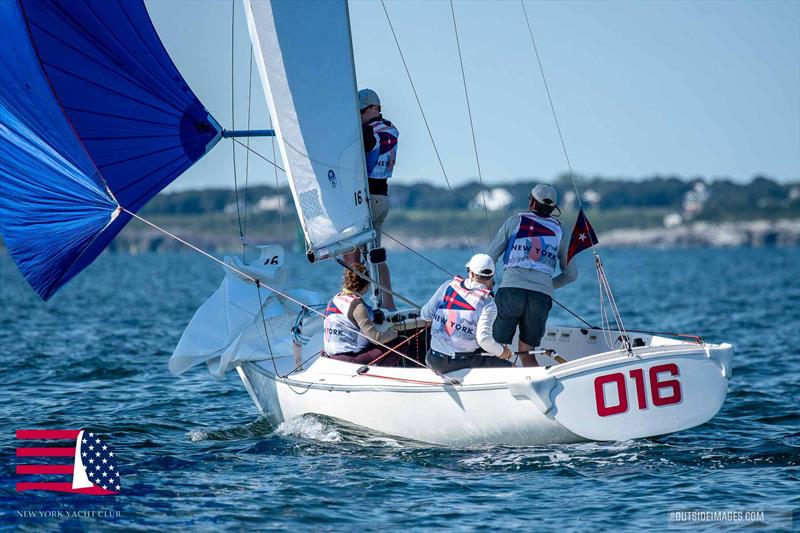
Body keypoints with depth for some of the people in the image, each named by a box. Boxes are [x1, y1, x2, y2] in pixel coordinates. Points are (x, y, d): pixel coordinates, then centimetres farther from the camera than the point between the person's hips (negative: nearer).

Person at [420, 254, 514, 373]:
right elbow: (483, 338, -21)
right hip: (461, 362, -5)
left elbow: (425, 314, 5)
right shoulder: (487, 304, -11)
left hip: (434, 361, 5)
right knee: (509, 367, 7)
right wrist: (501, 352, -2)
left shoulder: (448, 286, 0)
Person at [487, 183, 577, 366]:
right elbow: (571, 274, 21)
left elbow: (489, 258, 12)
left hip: (511, 291, -3)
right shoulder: (559, 231, 17)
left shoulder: (515, 221, 11)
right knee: (527, 354, 13)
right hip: (542, 297, 3)